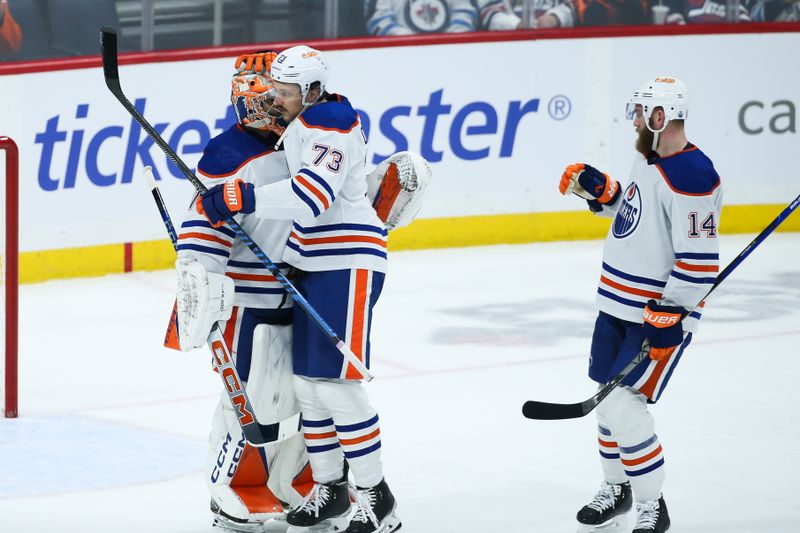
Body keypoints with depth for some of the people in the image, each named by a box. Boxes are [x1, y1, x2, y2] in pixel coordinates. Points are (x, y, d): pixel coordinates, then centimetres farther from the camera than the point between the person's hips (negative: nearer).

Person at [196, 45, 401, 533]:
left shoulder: (332, 128, -19)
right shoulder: (299, 124, 13)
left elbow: (312, 194, -34)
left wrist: (242, 199, -35)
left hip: (348, 263, -10)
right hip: (313, 264, 10)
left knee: (336, 382, -12)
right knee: (307, 382, 10)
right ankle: (330, 487, 21)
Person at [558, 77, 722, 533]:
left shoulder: (690, 178, -24)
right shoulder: (648, 159, 7)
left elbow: (700, 261, -25)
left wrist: (668, 315, -24)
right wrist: (602, 190, 8)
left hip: (663, 312, -9)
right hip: (620, 305, 9)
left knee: (623, 405, -13)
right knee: (607, 397, 15)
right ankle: (616, 489, 35)